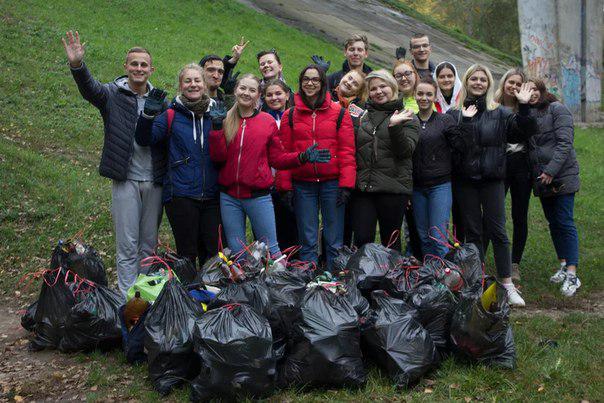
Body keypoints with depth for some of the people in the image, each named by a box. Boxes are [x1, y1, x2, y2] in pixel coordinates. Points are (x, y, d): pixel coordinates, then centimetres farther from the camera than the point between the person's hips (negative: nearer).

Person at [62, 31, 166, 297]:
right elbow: (89, 88, -22)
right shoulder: (112, 94, 0)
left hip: (155, 181, 3)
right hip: (126, 180, -3)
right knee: (127, 246, 0)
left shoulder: (160, 99, 8)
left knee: (149, 245, 11)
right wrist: (77, 65, -40)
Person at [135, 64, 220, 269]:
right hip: (181, 196, -2)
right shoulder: (171, 114, 4)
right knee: (187, 254, 3)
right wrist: (147, 115, -22)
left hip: (211, 196, 3)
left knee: (213, 252, 7)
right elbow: (144, 139, -7)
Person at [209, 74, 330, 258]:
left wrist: (303, 157, -7)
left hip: (258, 196, -2)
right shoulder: (225, 120, 6)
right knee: (236, 251, 11)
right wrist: (217, 130, -10)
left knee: (270, 248, -2)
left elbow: (277, 158, 5)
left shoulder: (267, 121, 2)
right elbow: (218, 157, -2)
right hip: (229, 197, 2)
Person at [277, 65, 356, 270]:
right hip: (302, 185, 1)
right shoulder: (290, 115, 9)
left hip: (331, 182, -1)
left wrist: (346, 184, -8)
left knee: (334, 242, 3)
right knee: (307, 241, 6)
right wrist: (285, 186, -1)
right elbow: (284, 153, 6)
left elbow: (347, 151, 0)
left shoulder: (339, 113, 4)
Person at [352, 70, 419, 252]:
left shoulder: (407, 117, 5)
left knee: (390, 240, 5)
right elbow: (354, 149, 23)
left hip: (393, 187, -3)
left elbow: (406, 151, -10)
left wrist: (394, 127, -23)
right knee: (362, 239, -2)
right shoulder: (363, 117, 15)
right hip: (363, 187, 3)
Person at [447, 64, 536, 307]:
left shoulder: (499, 113, 5)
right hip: (466, 180, 0)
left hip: (492, 179, 0)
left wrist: (524, 107, -14)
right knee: (472, 231, 8)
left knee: (497, 230, 0)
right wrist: (465, 120, -22)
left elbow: (524, 132, -3)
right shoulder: (454, 113, 2)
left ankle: (507, 283, 6)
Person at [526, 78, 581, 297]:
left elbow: (565, 143, -14)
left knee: (565, 222, -8)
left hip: (562, 175, -7)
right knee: (553, 223, 12)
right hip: (541, 178, 7)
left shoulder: (557, 109, -6)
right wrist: (537, 173, 3)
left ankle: (572, 274, -7)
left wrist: (551, 170, -20)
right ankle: (564, 265, 23)